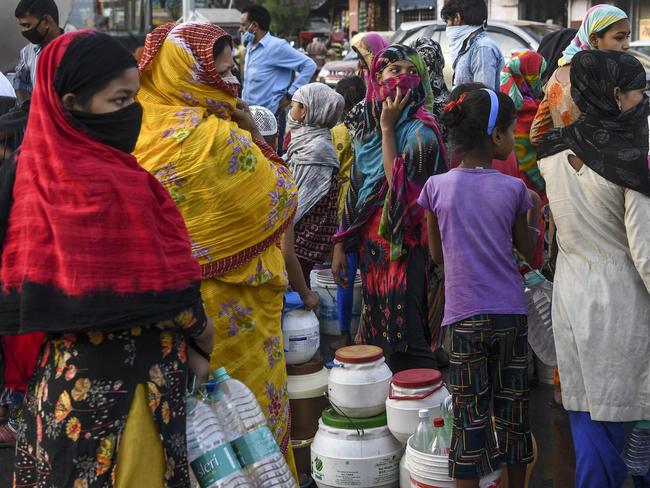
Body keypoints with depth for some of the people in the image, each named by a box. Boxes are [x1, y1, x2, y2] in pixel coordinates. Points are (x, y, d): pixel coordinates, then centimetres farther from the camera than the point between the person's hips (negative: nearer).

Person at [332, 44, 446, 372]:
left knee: (403, 338, -5)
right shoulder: (366, 131, 10)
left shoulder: (420, 130, -10)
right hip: (371, 245, 7)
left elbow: (397, 186, -23)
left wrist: (388, 127, -17)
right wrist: (341, 245, 12)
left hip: (403, 247, -7)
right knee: (376, 333, 14)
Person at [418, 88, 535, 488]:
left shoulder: (437, 187, -6)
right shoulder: (513, 189, -7)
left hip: (465, 316, 0)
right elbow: (527, 249, 6)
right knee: (513, 407, 15)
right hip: (511, 312, 1)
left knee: (471, 413, 6)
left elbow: (437, 253, 6)